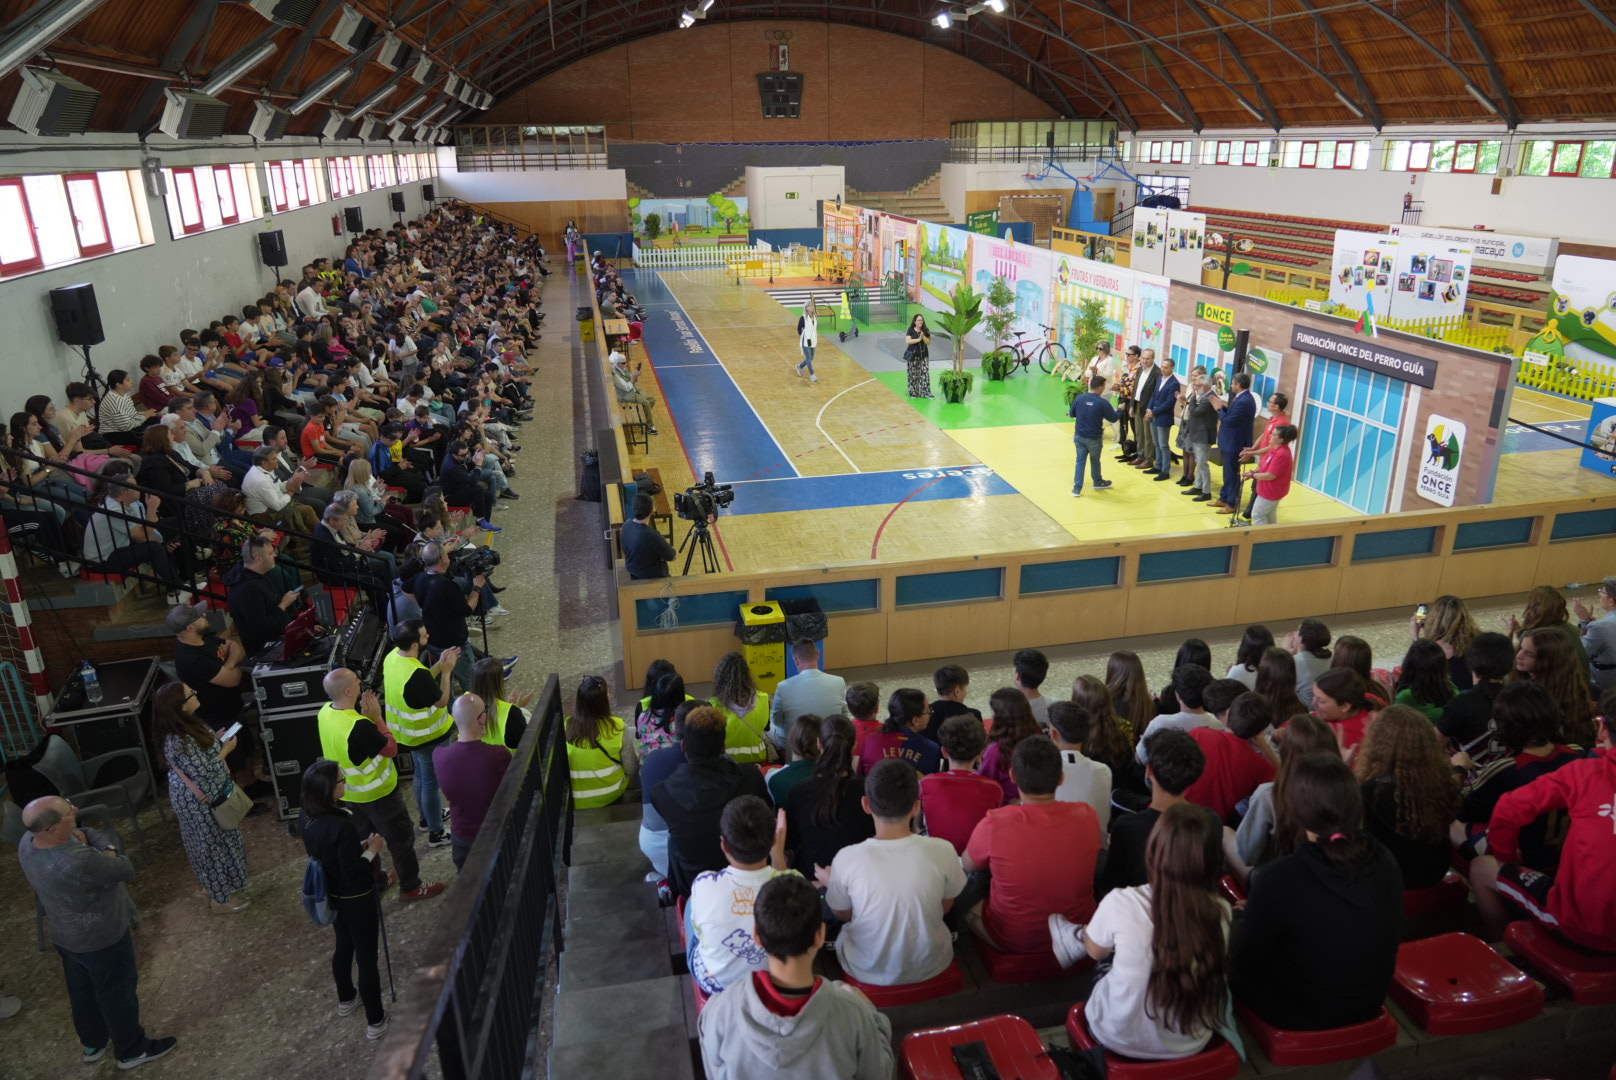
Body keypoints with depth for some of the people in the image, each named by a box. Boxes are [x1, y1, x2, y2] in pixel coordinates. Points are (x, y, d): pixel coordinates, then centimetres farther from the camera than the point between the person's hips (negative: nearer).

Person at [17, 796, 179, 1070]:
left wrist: (84, 837, -19)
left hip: (64, 935, 8)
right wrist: (109, 853, -9)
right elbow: (126, 872, -25)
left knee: (82, 991, 29)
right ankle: (132, 1050, 37)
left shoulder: (27, 843, -17)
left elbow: (80, 833, 1)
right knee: (117, 993, 16)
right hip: (102, 939, -8)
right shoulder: (79, 863, -42)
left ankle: (93, 1043, 52)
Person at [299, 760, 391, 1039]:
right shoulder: (341, 825, -35)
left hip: (332, 895, 8)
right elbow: (352, 871, -27)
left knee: (344, 947, 29)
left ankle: (346, 999, 52)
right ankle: (375, 1021, 23)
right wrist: (372, 848, -14)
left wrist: (358, 846, 3)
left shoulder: (306, 818, -9)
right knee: (367, 957, 9)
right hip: (357, 899, -8)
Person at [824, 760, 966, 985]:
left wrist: (830, 883, 16)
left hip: (869, 972, -1)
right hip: (930, 968, 1)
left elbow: (842, 915, -5)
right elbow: (945, 908, -3)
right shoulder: (942, 851, -23)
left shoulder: (847, 859, -26)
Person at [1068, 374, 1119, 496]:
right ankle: (1098, 482, 39)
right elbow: (1114, 418, -7)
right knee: (1095, 460, 18)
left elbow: (1071, 414, 6)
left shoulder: (1079, 398, -8)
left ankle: (1077, 488, 5)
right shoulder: (1102, 402, -17)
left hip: (1079, 436, 2)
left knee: (1080, 460, 10)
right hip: (1094, 438, -2)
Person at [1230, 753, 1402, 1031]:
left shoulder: (1280, 878, -32)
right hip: (1368, 1005, 5)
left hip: (1299, 1014, -5)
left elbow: (1244, 953, -15)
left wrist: (1246, 917, 8)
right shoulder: (1385, 861, -15)